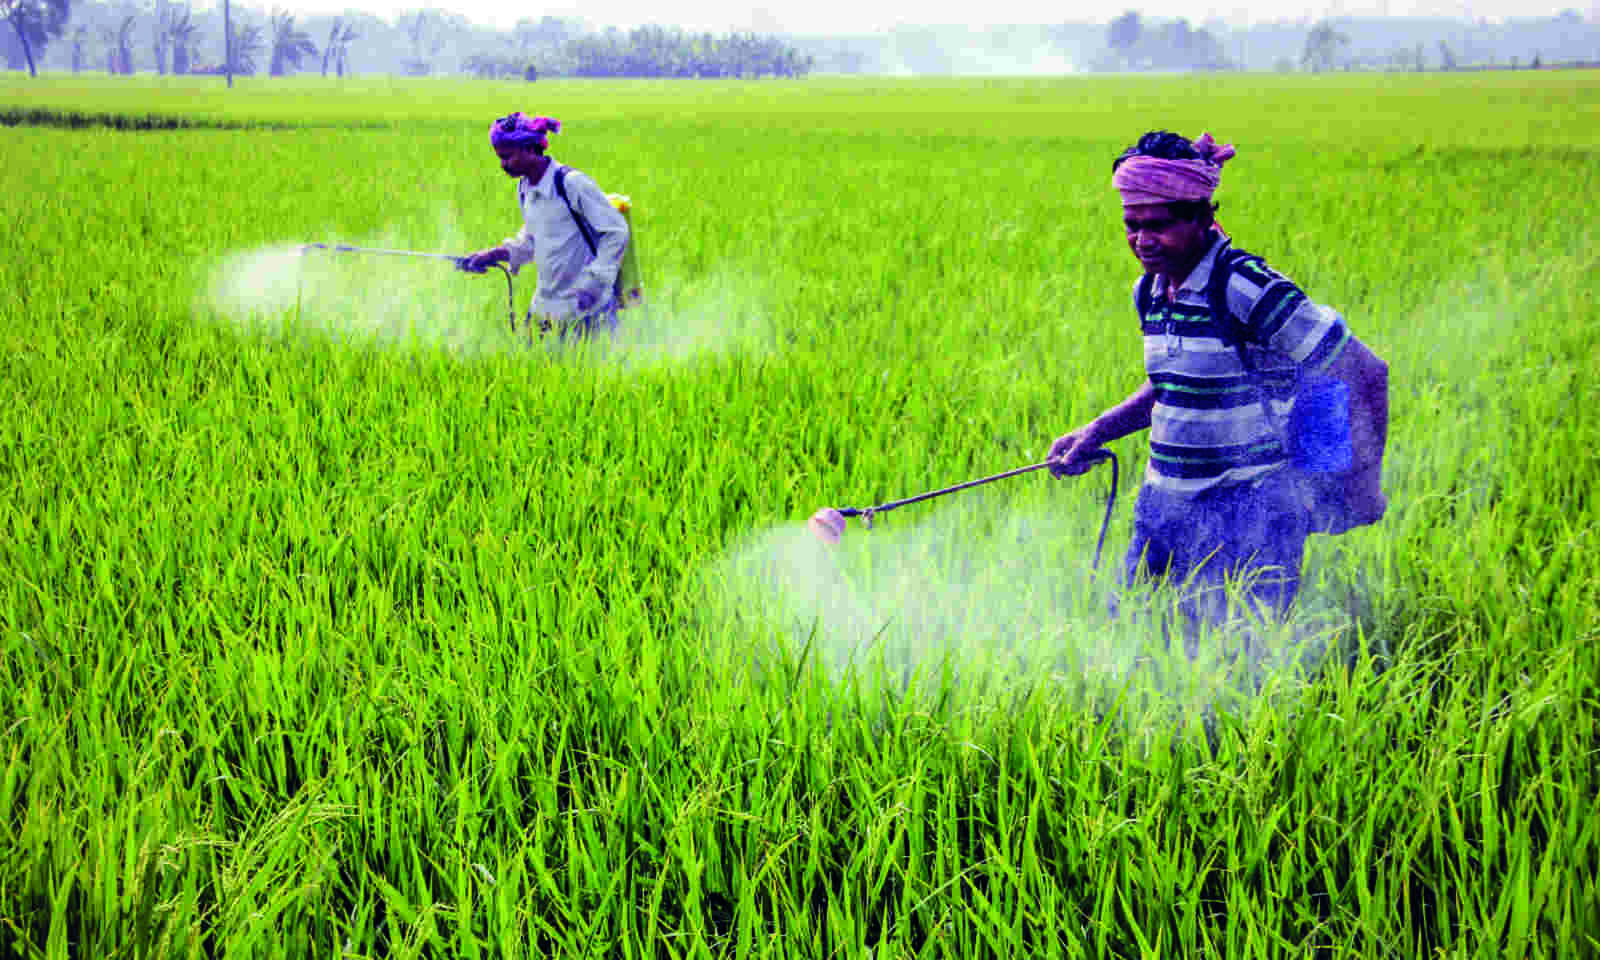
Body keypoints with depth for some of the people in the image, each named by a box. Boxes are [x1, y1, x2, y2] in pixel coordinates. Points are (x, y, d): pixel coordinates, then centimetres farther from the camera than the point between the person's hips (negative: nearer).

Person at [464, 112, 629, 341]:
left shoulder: (572, 183, -18)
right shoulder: (524, 188, 6)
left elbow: (616, 232, -15)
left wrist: (593, 283, -19)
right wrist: (494, 254, 8)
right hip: (545, 306, 7)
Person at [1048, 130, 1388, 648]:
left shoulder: (1246, 289, -18)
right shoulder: (1150, 291, 7)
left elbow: (1365, 374, -15)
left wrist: (1359, 488, -11)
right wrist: (1095, 433, 12)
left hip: (1250, 514, -8)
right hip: (1167, 507, 8)